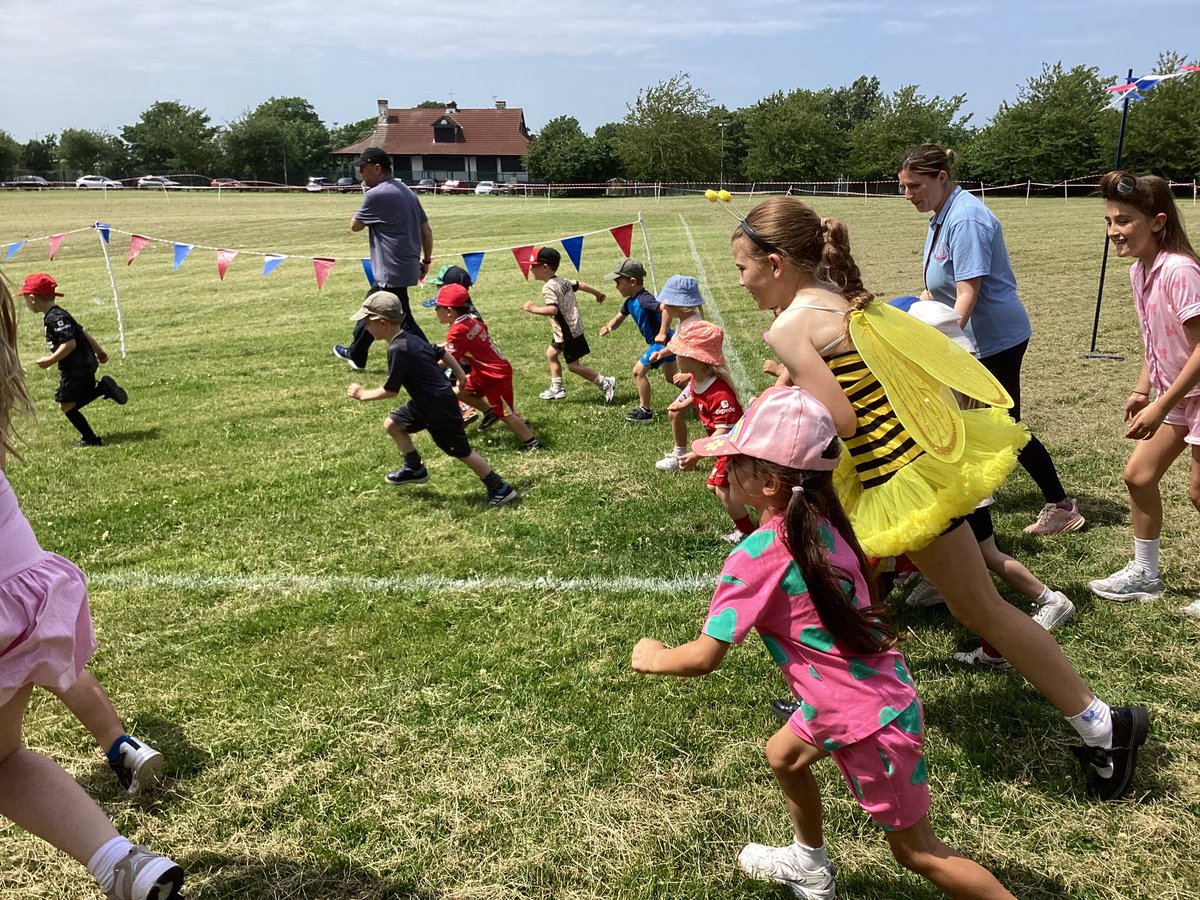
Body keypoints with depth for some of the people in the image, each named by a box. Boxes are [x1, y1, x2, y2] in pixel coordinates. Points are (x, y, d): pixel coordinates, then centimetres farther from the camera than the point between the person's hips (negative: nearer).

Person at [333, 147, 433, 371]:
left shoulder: (376, 195, -16)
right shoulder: (406, 191, 10)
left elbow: (355, 225, -2)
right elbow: (426, 230, 12)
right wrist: (426, 260, 19)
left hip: (392, 271, -10)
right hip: (407, 266, 10)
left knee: (403, 321, -6)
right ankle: (355, 355, 41)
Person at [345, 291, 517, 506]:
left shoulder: (398, 350, -25)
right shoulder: (410, 338, 3)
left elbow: (390, 390, -20)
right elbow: (441, 353, 14)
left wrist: (363, 394, -5)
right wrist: (460, 375, 26)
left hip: (440, 408, -10)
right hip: (426, 401, 10)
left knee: (461, 451, 2)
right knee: (392, 423, 17)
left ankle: (501, 488, 12)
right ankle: (415, 469, 31)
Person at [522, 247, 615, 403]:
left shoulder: (549, 287, -21)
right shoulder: (562, 281, 7)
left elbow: (552, 310, -35)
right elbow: (580, 285, 21)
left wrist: (533, 308, -24)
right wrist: (597, 293, 37)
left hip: (568, 332, -10)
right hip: (569, 328, 10)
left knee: (573, 366, -1)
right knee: (551, 354, 21)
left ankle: (606, 383, 4)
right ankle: (557, 388, 27)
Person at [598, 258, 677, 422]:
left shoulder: (643, 299, -24)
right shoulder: (630, 302, 7)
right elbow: (618, 319, 14)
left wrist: (663, 334, -36)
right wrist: (609, 327, -9)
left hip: (663, 341, -11)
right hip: (668, 342, 11)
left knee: (638, 370, -10)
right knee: (671, 378, 23)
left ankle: (645, 411, -1)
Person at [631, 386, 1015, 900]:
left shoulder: (758, 554, -26)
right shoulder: (821, 524, -4)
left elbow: (704, 657, -22)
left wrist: (653, 658, -2)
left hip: (870, 722, -9)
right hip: (877, 690, 9)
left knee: (916, 851, 11)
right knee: (783, 756, 28)